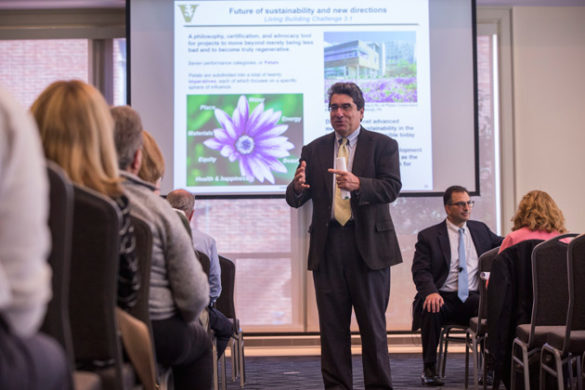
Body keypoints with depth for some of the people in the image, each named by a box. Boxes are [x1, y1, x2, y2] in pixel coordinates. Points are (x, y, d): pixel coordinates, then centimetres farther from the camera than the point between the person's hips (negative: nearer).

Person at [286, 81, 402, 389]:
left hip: (368, 244, -2)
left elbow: (392, 187, -10)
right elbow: (295, 200, 7)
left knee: (373, 324, 2)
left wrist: (358, 184, -27)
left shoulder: (383, 145, 5)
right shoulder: (314, 150, 13)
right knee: (332, 326, 5)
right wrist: (298, 187, -17)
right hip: (327, 246, 3)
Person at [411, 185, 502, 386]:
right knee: (431, 310, -36)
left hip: (473, 298, 2)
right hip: (443, 298, -2)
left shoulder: (480, 230, 18)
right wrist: (431, 292, -26)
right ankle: (429, 368, -20)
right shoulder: (428, 236, 5)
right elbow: (420, 271, -5)